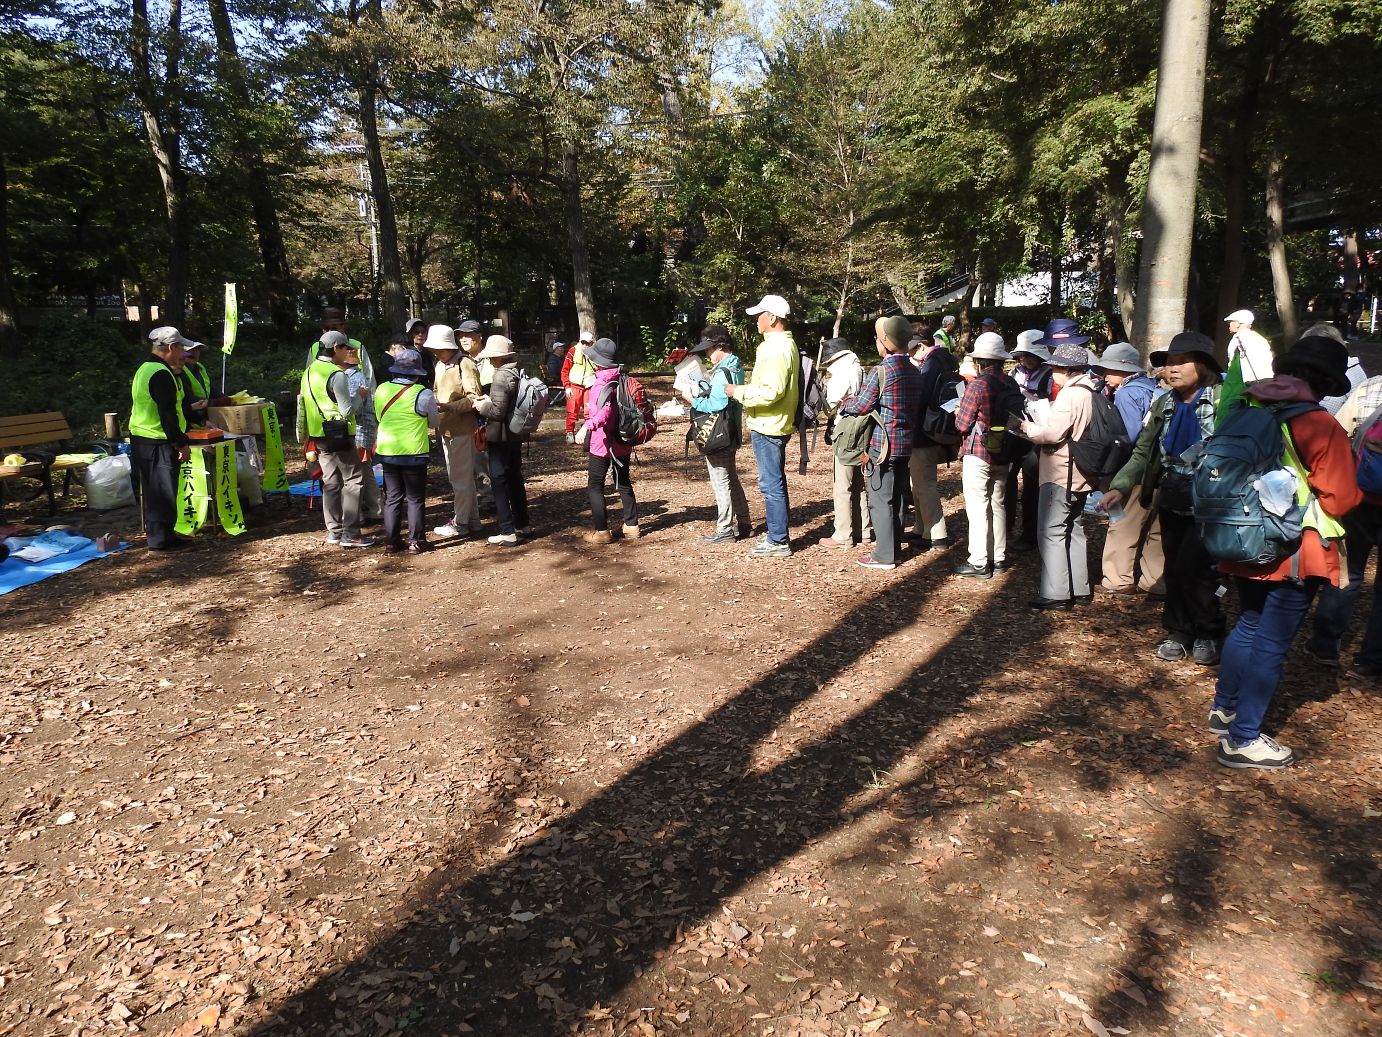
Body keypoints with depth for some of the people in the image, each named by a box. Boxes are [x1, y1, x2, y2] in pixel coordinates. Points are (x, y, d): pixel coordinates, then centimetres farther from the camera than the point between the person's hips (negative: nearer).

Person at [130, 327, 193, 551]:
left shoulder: (145, 369, 15)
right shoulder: (161, 374, -18)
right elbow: (167, 414, -22)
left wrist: (176, 373, 16)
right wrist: (181, 443, -19)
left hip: (140, 439, 10)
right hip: (158, 444, -10)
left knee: (153, 492, 16)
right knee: (162, 492, -3)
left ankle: (157, 534, 25)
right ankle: (160, 540, 3)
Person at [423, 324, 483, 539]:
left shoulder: (465, 365, -13)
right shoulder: (439, 365, 13)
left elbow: (473, 398, -19)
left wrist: (448, 407, -24)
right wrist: (435, 405, 1)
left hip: (462, 430, -9)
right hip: (446, 429, 9)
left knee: (461, 478, -1)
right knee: (458, 478, 15)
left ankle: (460, 523, 7)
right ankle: (472, 520, 24)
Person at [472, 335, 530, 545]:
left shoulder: (501, 376, -19)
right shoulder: (517, 373, 8)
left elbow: (498, 411, -22)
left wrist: (482, 406, -5)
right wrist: (490, 400, 12)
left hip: (501, 438, -9)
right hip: (515, 436, 9)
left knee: (500, 482, -3)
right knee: (515, 479, 18)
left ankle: (507, 532, -2)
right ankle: (523, 524, 27)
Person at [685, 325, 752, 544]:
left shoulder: (722, 372, -20)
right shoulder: (736, 367, 11)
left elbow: (716, 405, -26)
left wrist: (693, 401, -15)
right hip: (732, 434, 10)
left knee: (721, 482, -2)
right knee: (732, 479, 18)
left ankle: (724, 530, 5)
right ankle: (744, 524, 26)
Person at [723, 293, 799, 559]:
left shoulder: (776, 349, -19)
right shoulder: (784, 344, 15)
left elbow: (771, 392, -27)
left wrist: (739, 392, -16)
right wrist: (749, 386, 16)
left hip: (768, 427, -11)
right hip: (773, 425, 11)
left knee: (771, 484, -4)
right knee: (775, 482, 17)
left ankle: (778, 541, 3)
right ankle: (779, 533, 27)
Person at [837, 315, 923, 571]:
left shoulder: (880, 371, -16)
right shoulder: (915, 371, 7)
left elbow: (861, 406, -10)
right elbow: (917, 407, 14)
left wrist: (843, 403, 9)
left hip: (883, 443, -7)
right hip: (906, 443, 7)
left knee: (880, 499, 0)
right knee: (896, 496, 16)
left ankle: (884, 555, 3)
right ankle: (895, 548, 24)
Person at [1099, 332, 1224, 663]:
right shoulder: (1163, 405, 7)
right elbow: (1142, 453, 7)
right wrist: (1120, 487, -5)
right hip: (1171, 502, 6)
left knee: (1191, 568, -8)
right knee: (1174, 569, 13)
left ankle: (1207, 634, 16)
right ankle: (1178, 631, 30)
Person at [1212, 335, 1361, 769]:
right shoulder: (1322, 428, -17)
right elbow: (1339, 500, -14)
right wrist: (1359, 489, 7)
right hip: (1293, 554, -7)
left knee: (1248, 626, 23)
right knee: (1271, 644, 0)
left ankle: (1223, 709, 34)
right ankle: (1243, 740, 6)